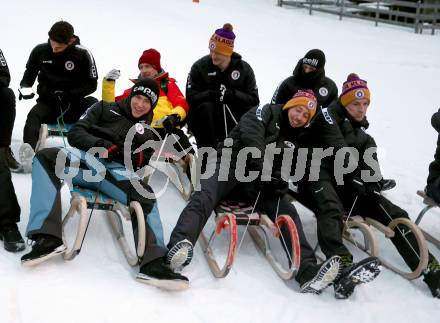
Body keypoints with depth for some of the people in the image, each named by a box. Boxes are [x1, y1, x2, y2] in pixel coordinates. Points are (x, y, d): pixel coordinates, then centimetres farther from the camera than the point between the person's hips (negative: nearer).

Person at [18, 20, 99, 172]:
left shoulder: (82, 54, -7)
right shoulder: (40, 51, 1)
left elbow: (91, 84, -3)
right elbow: (29, 73, 18)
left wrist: (69, 95, -17)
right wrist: (25, 87, -4)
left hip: (74, 104, -1)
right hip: (48, 102, 1)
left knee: (94, 105, -30)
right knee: (34, 114, -30)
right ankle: (29, 152, -53)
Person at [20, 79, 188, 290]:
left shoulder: (148, 134, 29)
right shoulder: (105, 109, 24)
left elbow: (139, 164, 16)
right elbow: (75, 133, 12)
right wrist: (100, 145, -8)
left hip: (116, 171, 1)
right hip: (86, 159, -1)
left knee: (145, 196, -31)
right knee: (45, 157, -31)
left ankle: (152, 262, -43)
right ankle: (47, 237, -41)